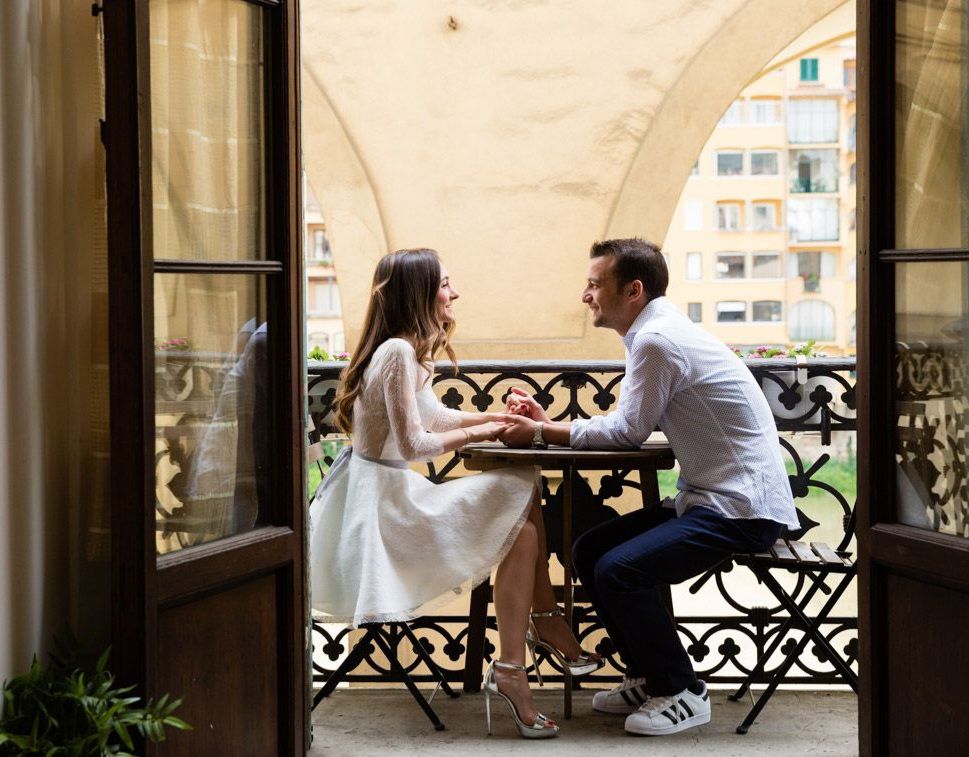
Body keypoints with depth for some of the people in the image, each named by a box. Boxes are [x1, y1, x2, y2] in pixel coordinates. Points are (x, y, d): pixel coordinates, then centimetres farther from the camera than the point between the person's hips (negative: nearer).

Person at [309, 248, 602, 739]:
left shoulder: (406, 351, 13)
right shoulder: (398, 352, -18)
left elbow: (432, 417, 24)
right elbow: (413, 443, -23)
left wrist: (498, 417, 12)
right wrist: (479, 432, -11)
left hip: (387, 493, 10)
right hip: (379, 505, -10)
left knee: (523, 486, 7)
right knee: (520, 526, -13)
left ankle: (545, 620, 7)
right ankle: (509, 671, -10)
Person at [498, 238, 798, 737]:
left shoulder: (657, 340, -18)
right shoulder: (655, 332, 13)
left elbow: (628, 432, -13)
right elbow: (629, 425, 14)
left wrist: (542, 434, -6)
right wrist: (549, 423, 6)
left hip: (740, 508, -11)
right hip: (706, 497, 11)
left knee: (618, 570, -22)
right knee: (589, 551, 9)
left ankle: (681, 694, -4)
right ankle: (649, 676, 18)